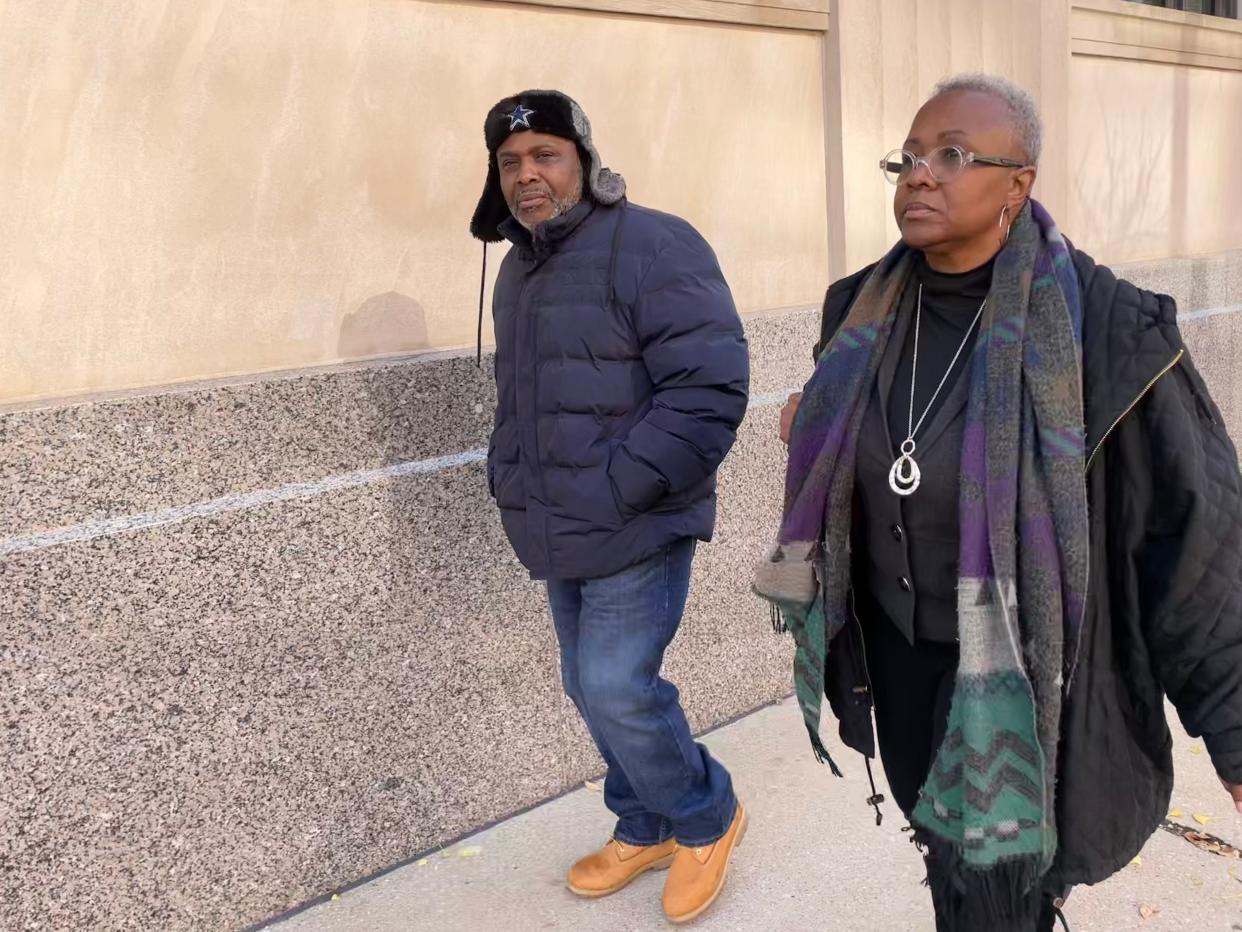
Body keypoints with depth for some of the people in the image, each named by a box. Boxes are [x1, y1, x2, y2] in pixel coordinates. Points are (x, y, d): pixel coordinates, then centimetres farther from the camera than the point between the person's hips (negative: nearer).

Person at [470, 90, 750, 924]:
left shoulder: (652, 247, -16)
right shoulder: (518, 266, 12)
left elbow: (711, 390, -22)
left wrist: (620, 488, -23)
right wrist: (507, 473, 9)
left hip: (637, 531, -8)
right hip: (563, 536, 8)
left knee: (616, 689, -8)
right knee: (595, 690, 16)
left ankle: (707, 817, 20)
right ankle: (646, 828, 37)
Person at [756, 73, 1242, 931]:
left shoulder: (1104, 327, -21)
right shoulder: (865, 313, -3)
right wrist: (812, 434, -3)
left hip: (1020, 675, -5)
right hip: (896, 652, 5)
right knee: (947, 850, 25)